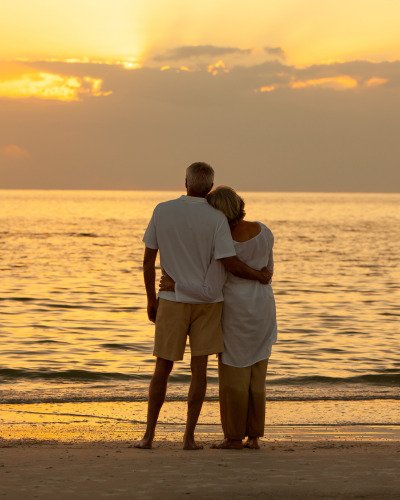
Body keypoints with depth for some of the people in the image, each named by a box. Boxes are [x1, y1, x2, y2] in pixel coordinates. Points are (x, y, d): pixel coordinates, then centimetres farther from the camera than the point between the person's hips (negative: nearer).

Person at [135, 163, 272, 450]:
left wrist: (151, 300, 9)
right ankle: (189, 437, 0)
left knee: (163, 369, 9)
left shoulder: (162, 211, -5)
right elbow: (230, 263, -15)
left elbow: (148, 259, -1)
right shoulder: (216, 218, -11)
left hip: (172, 301, 1)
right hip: (207, 302, -1)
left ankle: (149, 435, 7)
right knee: (199, 368, 3)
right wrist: (260, 276, 3)